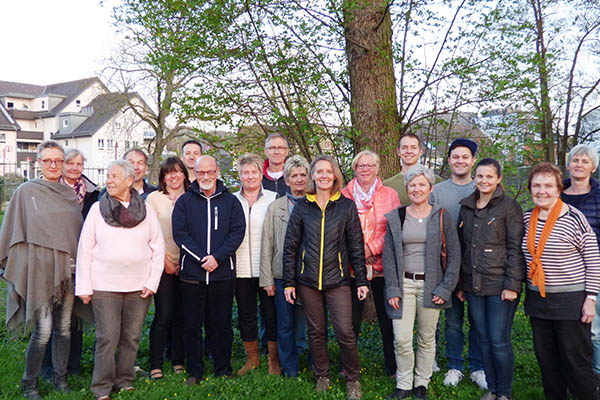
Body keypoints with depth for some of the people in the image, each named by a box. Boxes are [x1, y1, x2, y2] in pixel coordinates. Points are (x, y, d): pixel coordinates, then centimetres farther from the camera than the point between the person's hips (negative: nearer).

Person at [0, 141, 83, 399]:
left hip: (67, 269, 4)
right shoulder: (26, 192, -1)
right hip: (39, 269, -4)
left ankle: (60, 378, 24)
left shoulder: (70, 194, 10)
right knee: (43, 331, -4)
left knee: (64, 328, 10)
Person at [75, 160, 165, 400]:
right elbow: (85, 249, 3)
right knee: (107, 337, -2)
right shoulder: (97, 209, 2)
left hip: (139, 287, 1)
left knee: (132, 337, 8)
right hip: (104, 286, -1)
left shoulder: (146, 210, 4)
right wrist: (84, 287, -1)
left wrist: (152, 282, -1)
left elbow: (158, 248, 6)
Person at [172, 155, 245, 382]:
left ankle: (223, 371, 22)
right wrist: (201, 258, -13)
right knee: (192, 325, 7)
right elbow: (180, 234, -3)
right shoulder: (184, 201, 6)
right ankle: (194, 372, 20)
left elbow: (237, 232, -2)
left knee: (222, 325, 8)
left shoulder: (230, 201, 6)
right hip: (191, 274, 0)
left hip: (223, 273, 0)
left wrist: (217, 257, -13)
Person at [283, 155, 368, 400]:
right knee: (316, 331, 11)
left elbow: (356, 246, 4)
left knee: (345, 331, -5)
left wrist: (362, 280, 0)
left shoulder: (346, 206, 2)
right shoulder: (302, 206, 4)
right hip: (308, 279, 2)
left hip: (337, 279, -1)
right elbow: (290, 246, 6)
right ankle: (322, 376, 30)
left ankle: (352, 379, 16)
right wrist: (288, 282, 2)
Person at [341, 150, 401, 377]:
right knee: (351, 319, 5)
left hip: (382, 264, 0)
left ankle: (393, 368, 22)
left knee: (387, 319, 7)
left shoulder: (390, 195, 6)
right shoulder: (344, 196, 6)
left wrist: (372, 248, -12)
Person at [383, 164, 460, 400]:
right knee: (401, 339, -3)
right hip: (404, 284, 1)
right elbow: (388, 255, 4)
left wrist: (445, 288, -6)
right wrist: (392, 289, -4)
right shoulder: (396, 218, 4)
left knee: (427, 338, 9)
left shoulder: (441, 217, 1)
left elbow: (454, 255, 1)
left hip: (431, 285, 0)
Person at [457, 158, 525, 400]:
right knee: (483, 339, 11)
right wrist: (460, 284, 12)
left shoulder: (510, 207, -4)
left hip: (499, 285, -5)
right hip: (473, 285, 5)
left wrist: (512, 285, -14)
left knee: (499, 341, -2)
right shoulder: (466, 208, 11)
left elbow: (516, 249, -8)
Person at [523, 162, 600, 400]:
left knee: (576, 361, 2)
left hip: (571, 300, -5)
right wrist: (527, 294, 15)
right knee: (546, 360, 14)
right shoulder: (527, 218, 6)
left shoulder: (574, 218, -10)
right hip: (537, 299, 5)